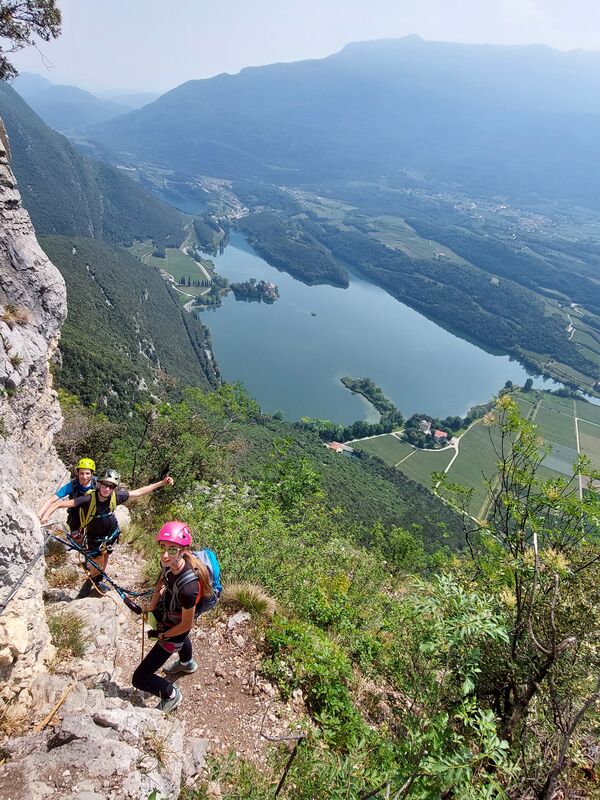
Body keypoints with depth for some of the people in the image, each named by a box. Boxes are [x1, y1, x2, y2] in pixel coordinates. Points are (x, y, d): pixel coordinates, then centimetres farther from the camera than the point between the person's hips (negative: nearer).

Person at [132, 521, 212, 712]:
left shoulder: (187, 587, -46)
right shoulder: (169, 563, -27)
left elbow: (186, 625, -28)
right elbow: (162, 582, 0)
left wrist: (161, 635, -14)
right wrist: (151, 607, 0)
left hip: (174, 631, -7)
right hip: (167, 613, 7)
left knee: (140, 679, 1)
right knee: (181, 639, 38)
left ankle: (171, 695, 30)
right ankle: (187, 664, 72)